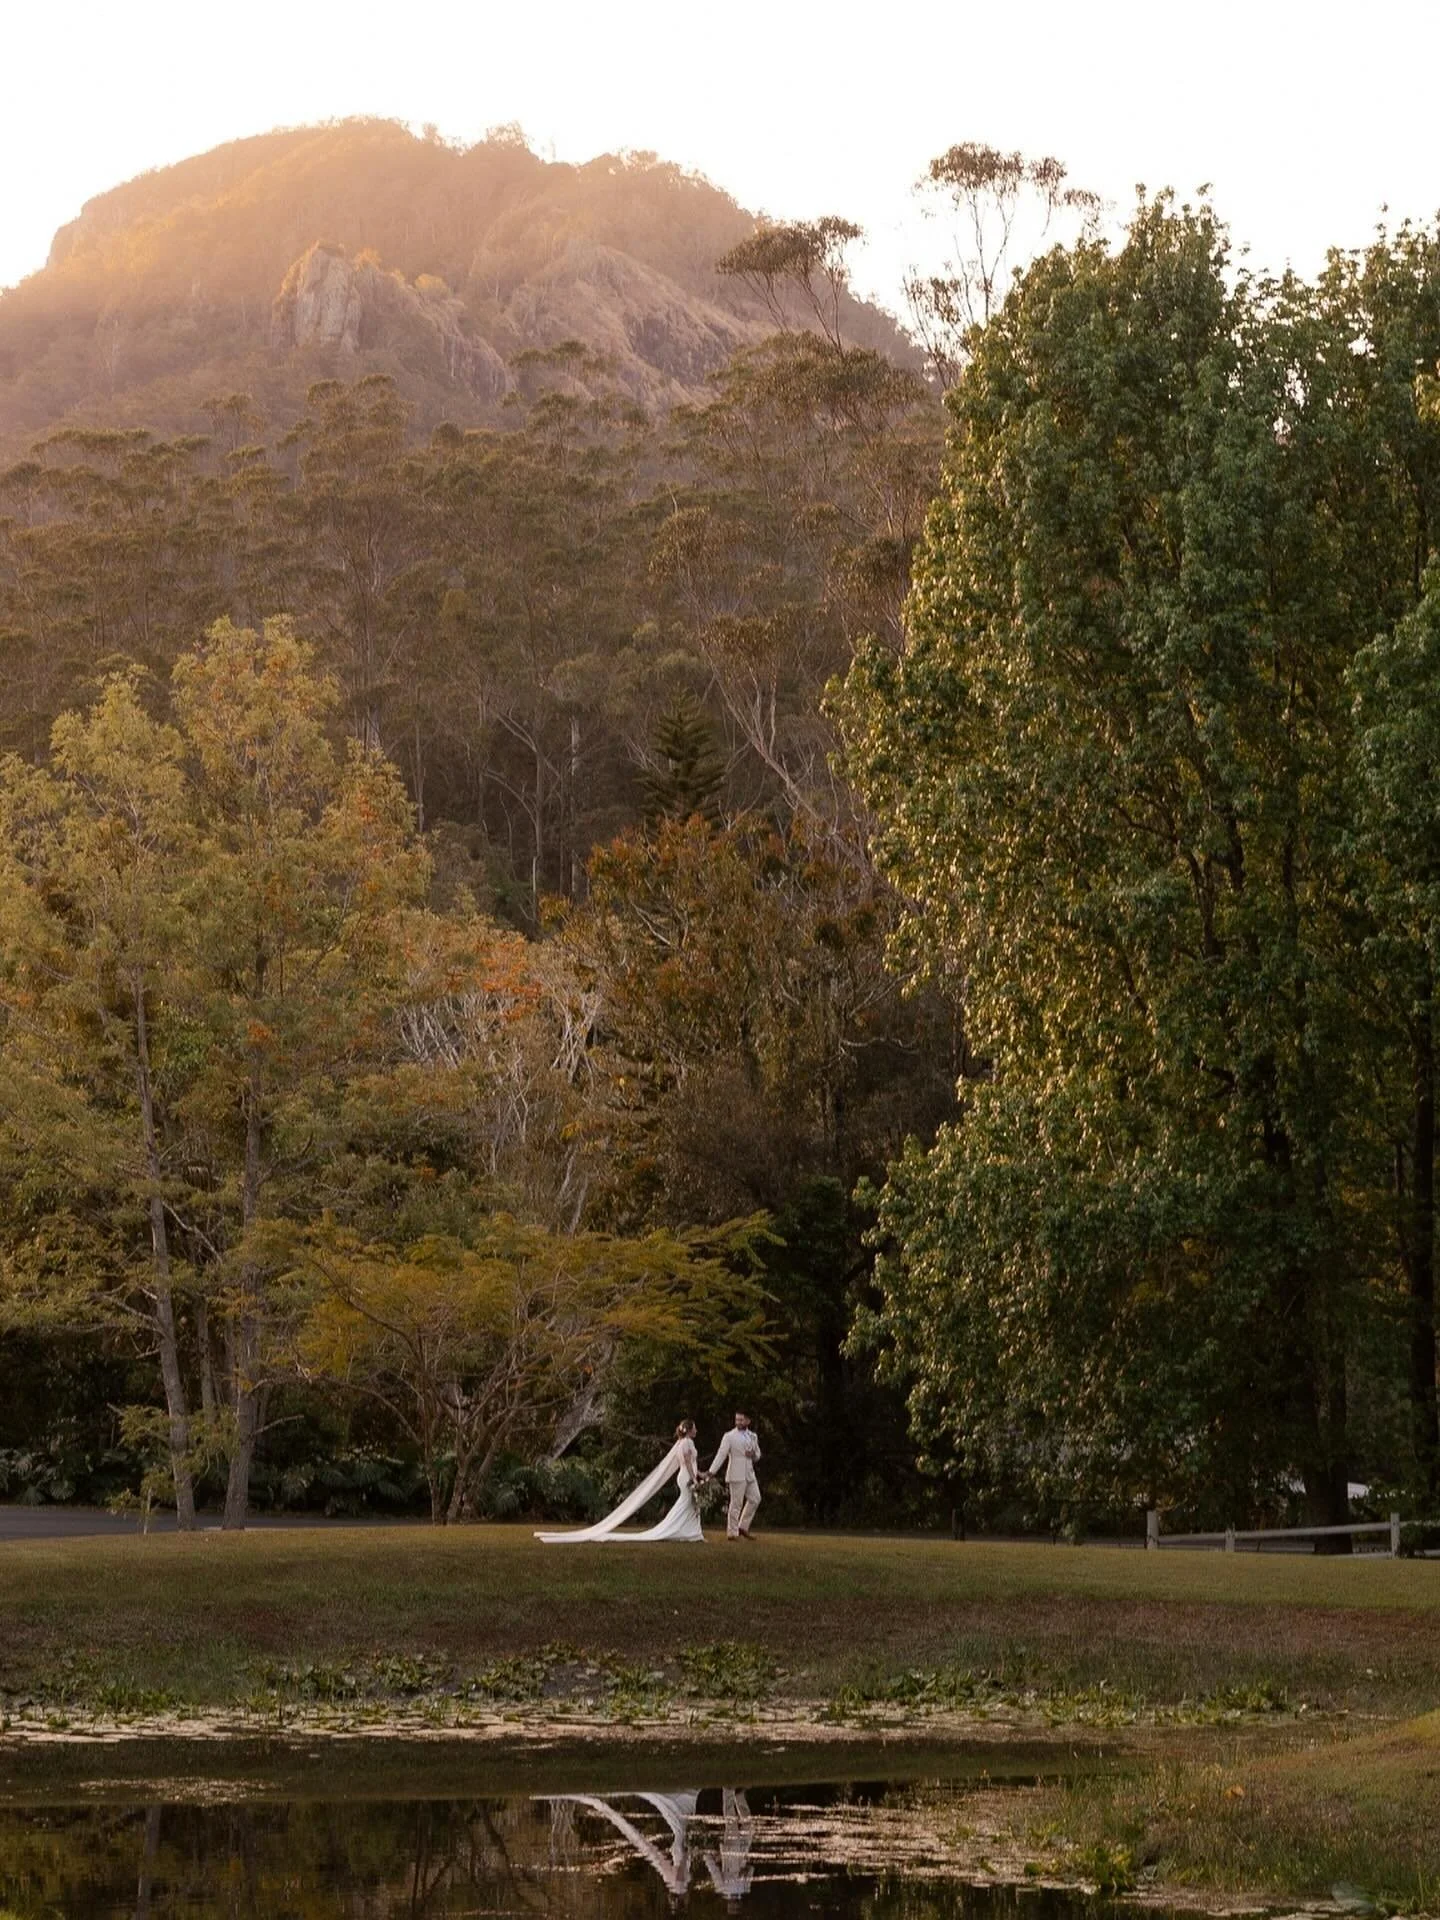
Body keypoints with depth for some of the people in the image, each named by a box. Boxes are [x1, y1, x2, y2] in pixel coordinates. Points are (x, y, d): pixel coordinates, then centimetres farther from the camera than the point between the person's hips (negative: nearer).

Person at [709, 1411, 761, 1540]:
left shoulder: (753, 1436, 13)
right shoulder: (729, 1436, -4)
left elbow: (758, 1455, 23)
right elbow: (721, 1455, -11)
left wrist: (753, 1454, -3)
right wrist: (712, 1472, -21)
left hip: (749, 1473, 6)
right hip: (737, 1474, -6)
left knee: (755, 1499, 3)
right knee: (736, 1504, -5)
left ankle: (743, 1527, 16)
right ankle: (732, 1533, 1)